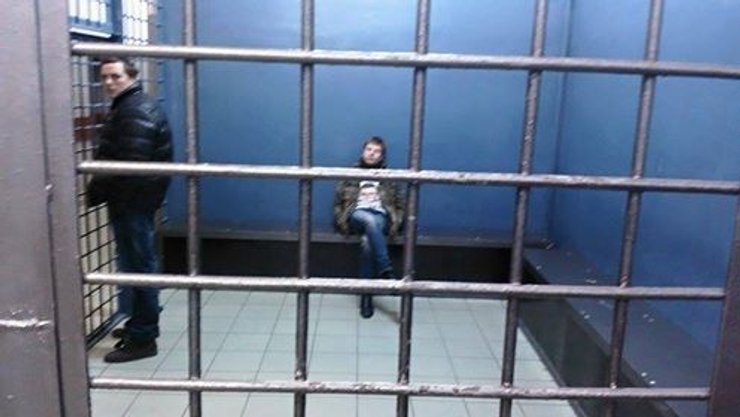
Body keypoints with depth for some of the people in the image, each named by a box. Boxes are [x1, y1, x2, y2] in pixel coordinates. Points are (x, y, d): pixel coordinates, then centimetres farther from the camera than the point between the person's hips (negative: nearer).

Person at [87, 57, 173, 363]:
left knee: (137, 266, -5)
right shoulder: (127, 107, 19)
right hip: (135, 199, 11)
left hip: (132, 200, -11)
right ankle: (142, 325, 31)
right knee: (138, 263, 18)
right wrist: (99, 189, 9)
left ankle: (142, 338, 3)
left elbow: (130, 163, -25)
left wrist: (96, 191, -16)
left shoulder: (135, 111, -16)